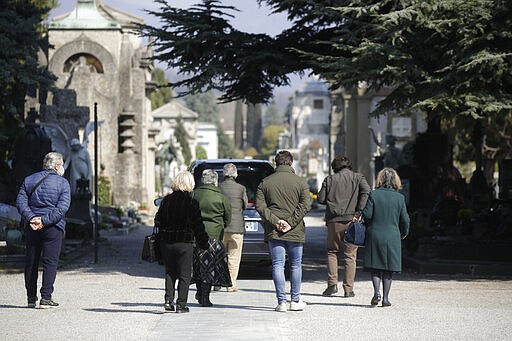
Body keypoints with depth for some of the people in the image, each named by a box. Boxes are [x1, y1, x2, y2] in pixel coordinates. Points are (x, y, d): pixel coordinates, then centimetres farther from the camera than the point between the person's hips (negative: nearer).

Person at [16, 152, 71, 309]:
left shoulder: (29, 180, 10)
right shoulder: (62, 183, -1)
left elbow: (20, 202, -2)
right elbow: (62, 207, -13)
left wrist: (30, 218, -11)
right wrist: (45, 220, -16)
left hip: (32, 227, 4)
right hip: (53, 227, -4)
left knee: (31, 262, 11)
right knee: (50, 262, -2)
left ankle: (31, 298, 15)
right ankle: (46, 298, -8)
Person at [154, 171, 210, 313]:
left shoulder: (166, 200, 2)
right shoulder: (191, 202, -9)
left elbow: (158, 220, 7)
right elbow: (197, 226, -7)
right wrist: (203, 244, 1)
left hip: (166, 242, 4)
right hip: (184, 242, -4)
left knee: (170, 272, 18)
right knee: (184, 275, 5)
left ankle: (168, 299, 6)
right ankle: (181, 304, 3)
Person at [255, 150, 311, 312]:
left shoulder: (265, 182, 4)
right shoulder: (300, 182, 0)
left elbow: (260, 205, -5)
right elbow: (305, 205, -10)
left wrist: (275, 221, -9)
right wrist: (291, 223, -12)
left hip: (273, 232, 0)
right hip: (295, 232, 0)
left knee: (278, 265, 2)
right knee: (295, 265, 12)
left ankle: (281, 301, -3)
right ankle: (295, 300, 16)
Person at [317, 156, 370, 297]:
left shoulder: (329, 179, 8)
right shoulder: (358, 177, 7)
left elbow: (320, 199, 5)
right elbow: (366, 191, -10)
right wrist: (359, 211, -10)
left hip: (334, 221, 0)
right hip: (351, 221, 0)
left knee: (332, 252, 16)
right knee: (350, 255, 4)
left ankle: (332, 283, 3)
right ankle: (348, 289, 1)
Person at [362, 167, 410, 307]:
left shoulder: (373, 195, -6)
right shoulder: (400, 197, -2)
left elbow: (367, 214, -9)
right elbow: (405, 219, 1)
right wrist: (404, 232, 20)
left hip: (375, 235, -1)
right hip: (392, 236, 1)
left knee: (375, 267, 8)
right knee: (388, 269, 8)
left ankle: (376, 291, -12)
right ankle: (385, 298, 6)